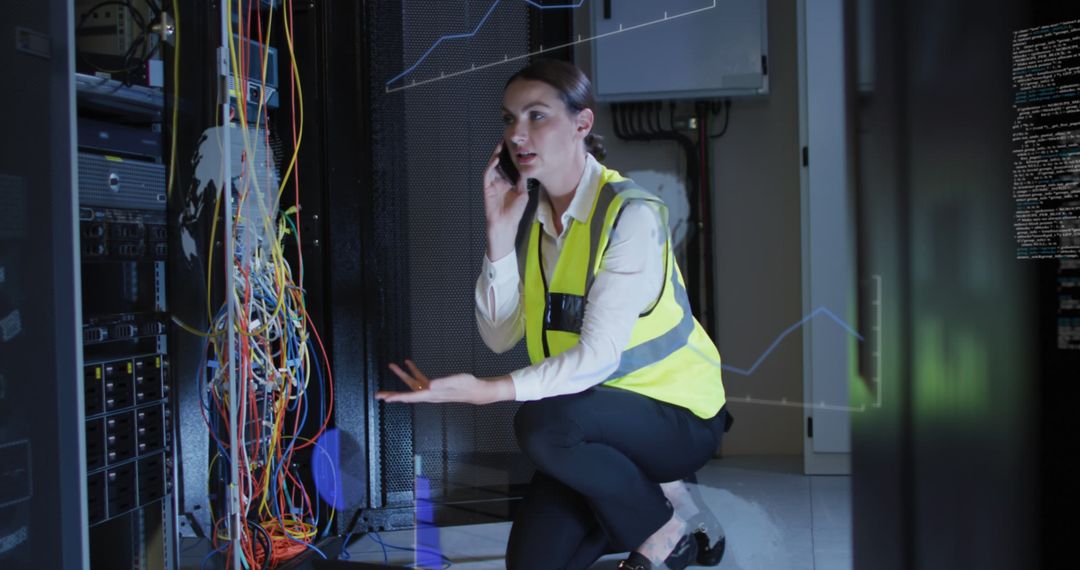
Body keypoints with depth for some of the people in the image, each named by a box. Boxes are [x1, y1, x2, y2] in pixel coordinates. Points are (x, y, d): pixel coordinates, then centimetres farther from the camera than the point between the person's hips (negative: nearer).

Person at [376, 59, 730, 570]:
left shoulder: (631, 215, -20)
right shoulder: (528, 215, 0)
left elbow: (598, 354, -27)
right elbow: (500, 336, -7)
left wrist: (485, 391, -35)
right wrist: (500, 231, -16)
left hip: (676, 415, -5)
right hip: (597, 419, 6)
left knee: (542, 425, -32)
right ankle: (637, 495, 20)